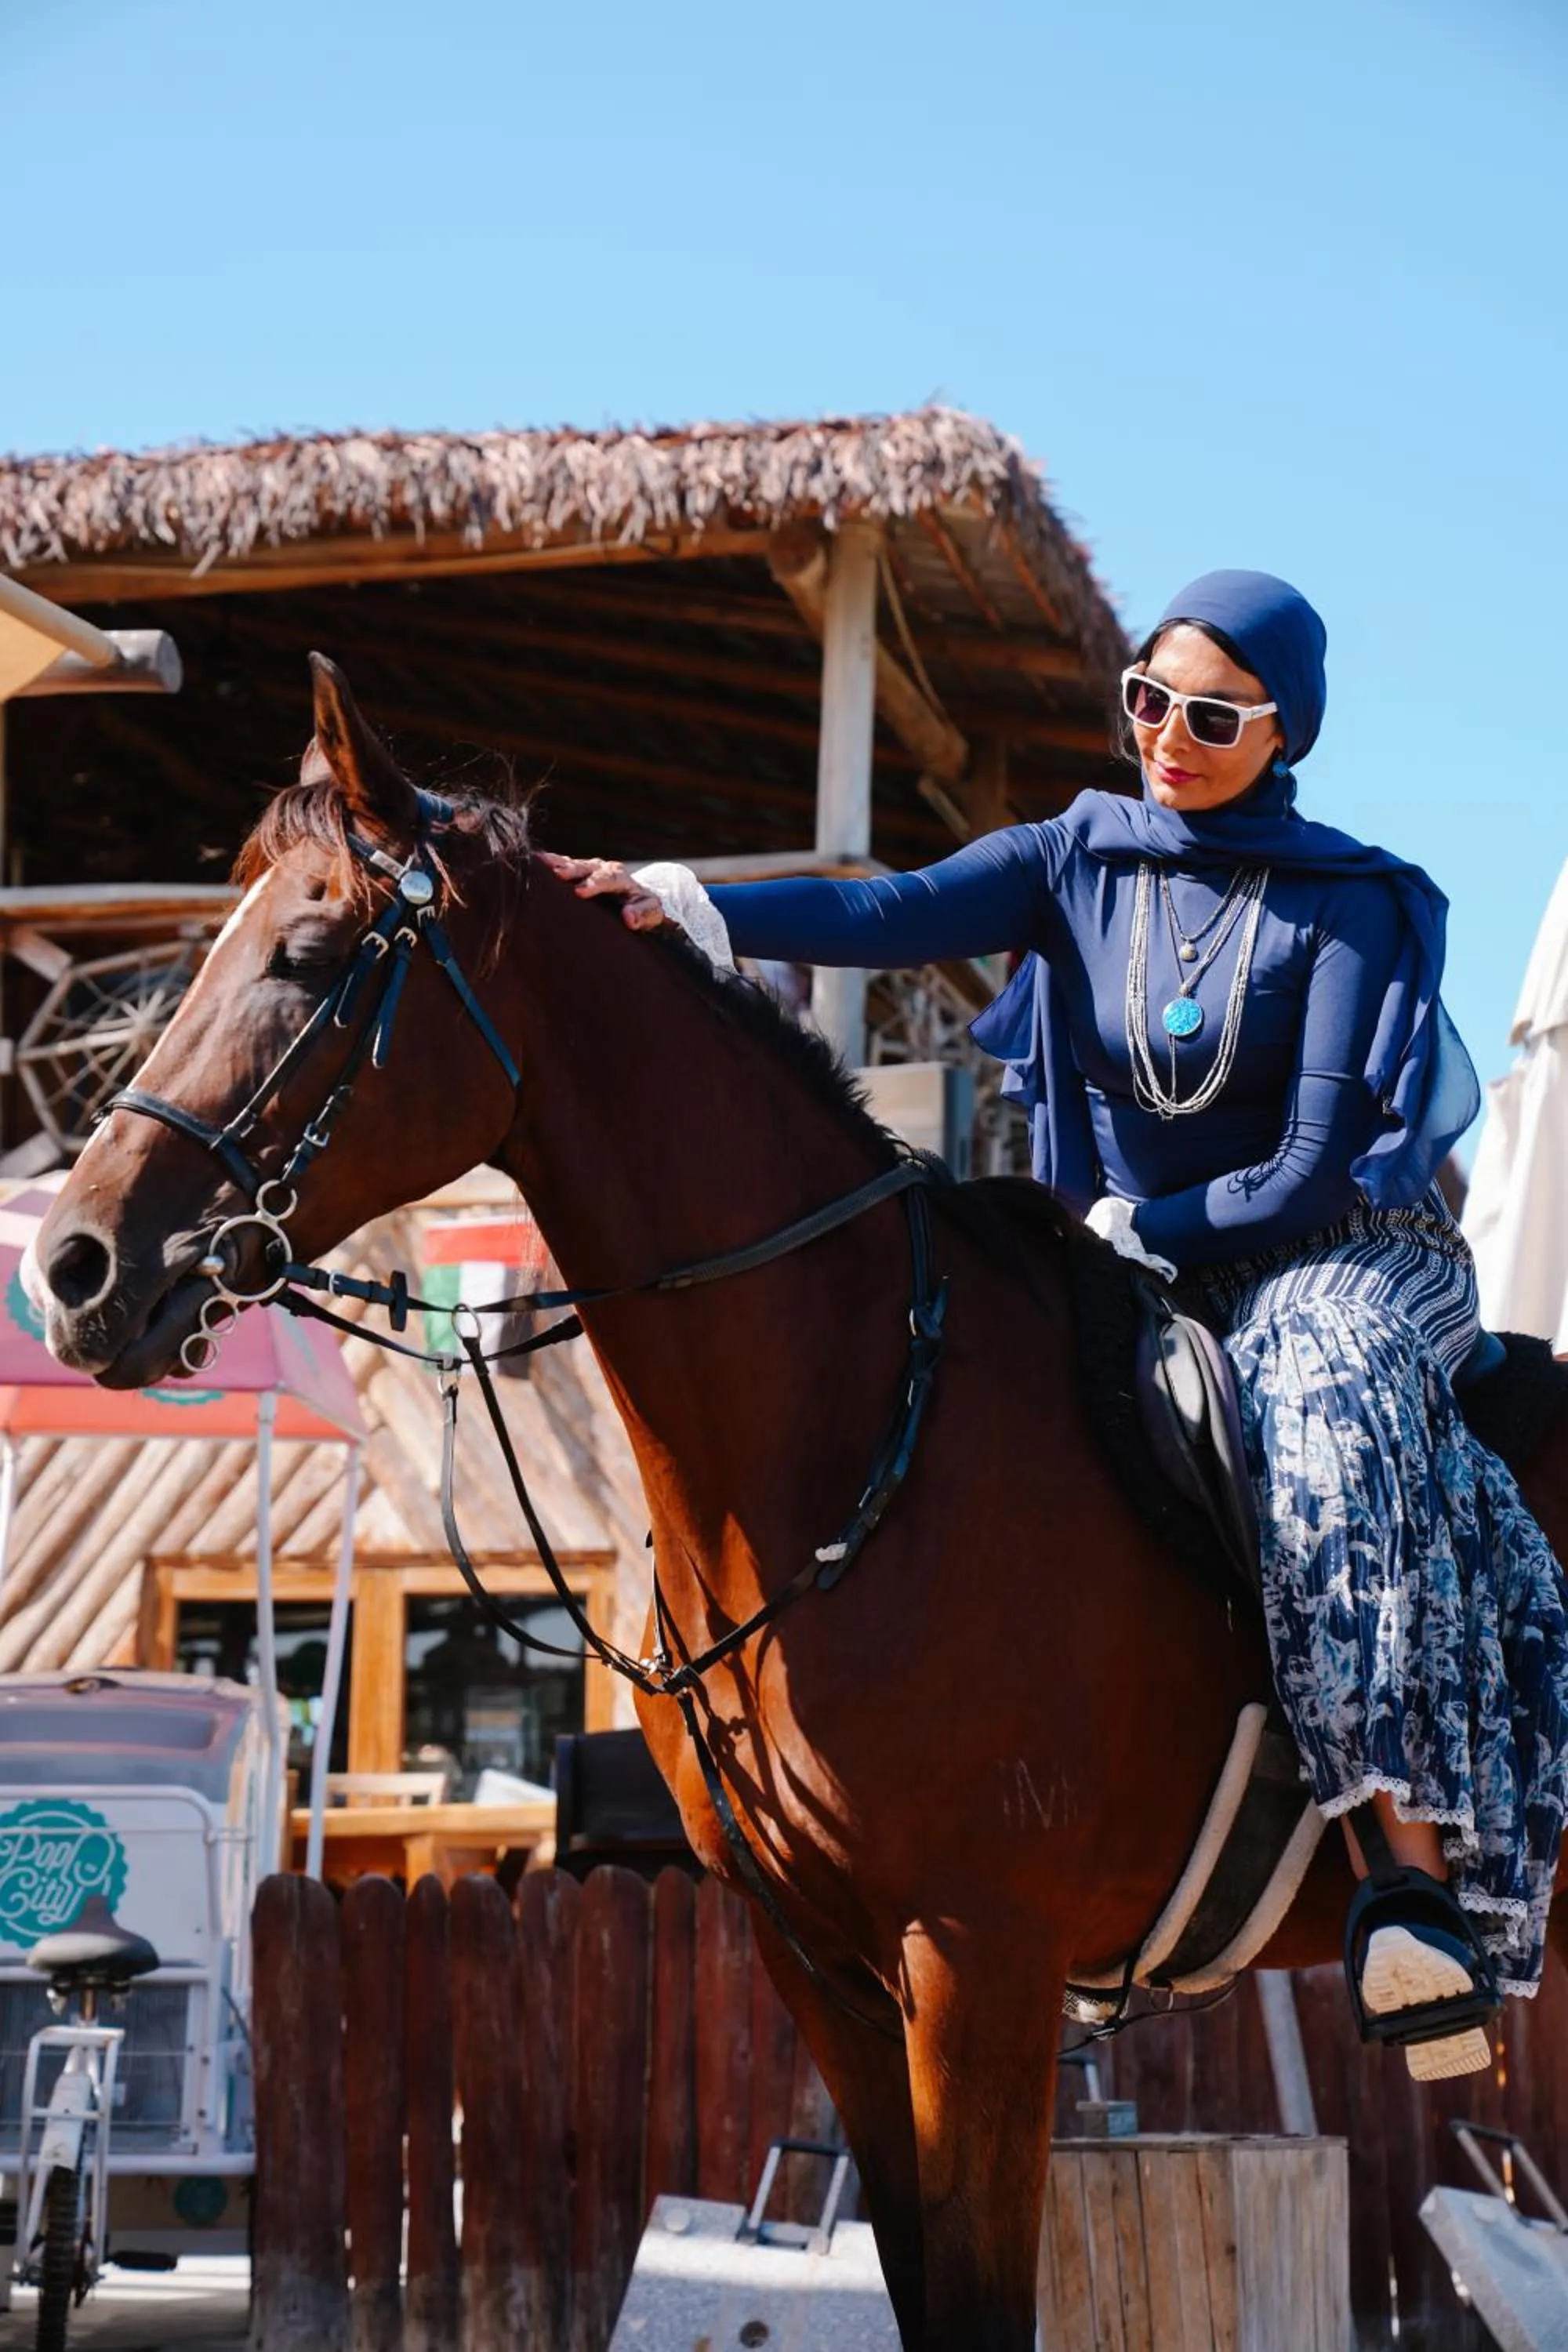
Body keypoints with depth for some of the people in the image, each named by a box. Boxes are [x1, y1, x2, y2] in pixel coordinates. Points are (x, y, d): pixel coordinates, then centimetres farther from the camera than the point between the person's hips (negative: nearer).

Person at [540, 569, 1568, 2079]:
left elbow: (1317, 1171, -10)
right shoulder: (1077, 861, 6)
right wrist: (681, 905, -27)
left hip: (1317, 1257, -5)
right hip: (1118, 1274, 5)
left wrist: (1136, 1229, -13)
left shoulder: (1345, 904, -4)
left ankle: (1419, 1867, -45)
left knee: (1333, 1416, -36)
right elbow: (895, 916, -12)